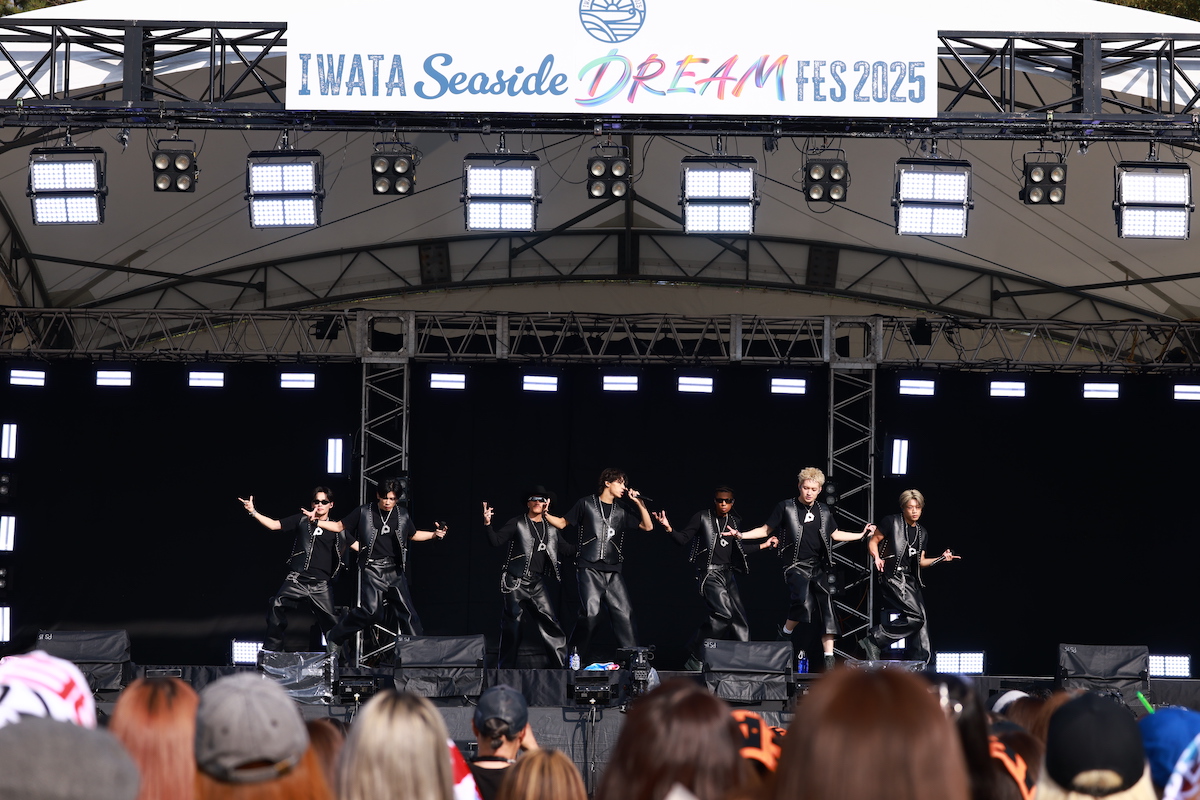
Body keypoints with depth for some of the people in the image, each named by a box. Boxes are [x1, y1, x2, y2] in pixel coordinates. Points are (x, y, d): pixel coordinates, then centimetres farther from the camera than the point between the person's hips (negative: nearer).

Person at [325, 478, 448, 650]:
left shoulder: (402, 516, 9)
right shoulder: (364, 512, -1)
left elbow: (413, 535, 26)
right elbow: (340, 526, 6)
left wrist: (434, 534, 11)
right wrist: (317, 522, -7)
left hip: (395, 571, 4)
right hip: (372, 570, -4)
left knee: (405, 610, 0)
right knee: (371, 610, -18)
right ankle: (334, 637, -2)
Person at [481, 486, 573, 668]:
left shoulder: (551, 528, 13)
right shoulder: (517, 524, -1)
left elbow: (567, 549, 19)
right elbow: (496, 541, -8)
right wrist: (488, 524, -24)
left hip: (537, 584, 4)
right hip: (515, 583, -4)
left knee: (549, 622, -3)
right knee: (512, 624, -1)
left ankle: (564, 664, 0)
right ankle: (507, 667, 8)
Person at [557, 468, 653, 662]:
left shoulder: (622, 511, 16)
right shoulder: (586, 504, 5)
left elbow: (648, 526, 13)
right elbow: (563, 522, 8)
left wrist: (639, 502, 4)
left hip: (612, 572, 4)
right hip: (589, 569, -4)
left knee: (624, 613, -5)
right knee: (590, 614, -15)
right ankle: (575, 658, -6)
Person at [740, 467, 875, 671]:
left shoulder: (823, 511, 14)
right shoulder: (786, 507, 2)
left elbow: (835, 534, 26)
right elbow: (766, 530, 5)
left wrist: (861, 535, 20)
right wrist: (741, 535, -8)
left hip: (820, 566, 5)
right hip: (797, 565, -5)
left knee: (827, 608, -5)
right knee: (803, 604, -27)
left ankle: (829, 658, -4)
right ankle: (785, 634, 0)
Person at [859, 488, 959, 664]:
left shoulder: (922, 533, 18)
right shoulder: (892, 522, -1)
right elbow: (873, 542, 0)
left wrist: (941, 558, 9)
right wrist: (877, 557, -18)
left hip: (910, 580, 8)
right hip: (891, 576, -8)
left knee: (921, 623, 1)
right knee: (915, 616, -21)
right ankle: (872, 639, -14)